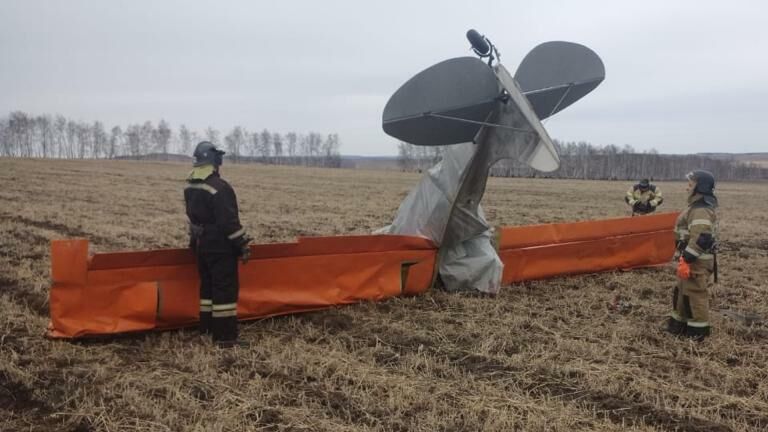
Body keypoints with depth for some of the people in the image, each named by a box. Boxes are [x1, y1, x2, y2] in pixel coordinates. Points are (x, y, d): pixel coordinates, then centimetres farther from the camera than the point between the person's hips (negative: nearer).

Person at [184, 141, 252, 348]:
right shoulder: (219, 187, -21)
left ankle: (207, 329, 25)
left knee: (208, 285, 18)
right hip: (220, 246, -9)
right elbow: (229, 221, -22)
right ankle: (225, 337, -2)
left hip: (201, 244, 9)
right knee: (225, 288, -4)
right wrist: (243, 245, -15)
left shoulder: (190, 186, 8)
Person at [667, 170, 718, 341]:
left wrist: (686, 259, -26)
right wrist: (684, 258, 24)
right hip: (692, 258, 11)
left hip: (697, 261, -11)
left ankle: (698, 330, 8)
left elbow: (701, 239, -29)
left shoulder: (701, 211, -21)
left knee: (695, 294, -2)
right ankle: (679, 324, 29)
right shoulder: (698, 207, 14)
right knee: (682, 291, 18)